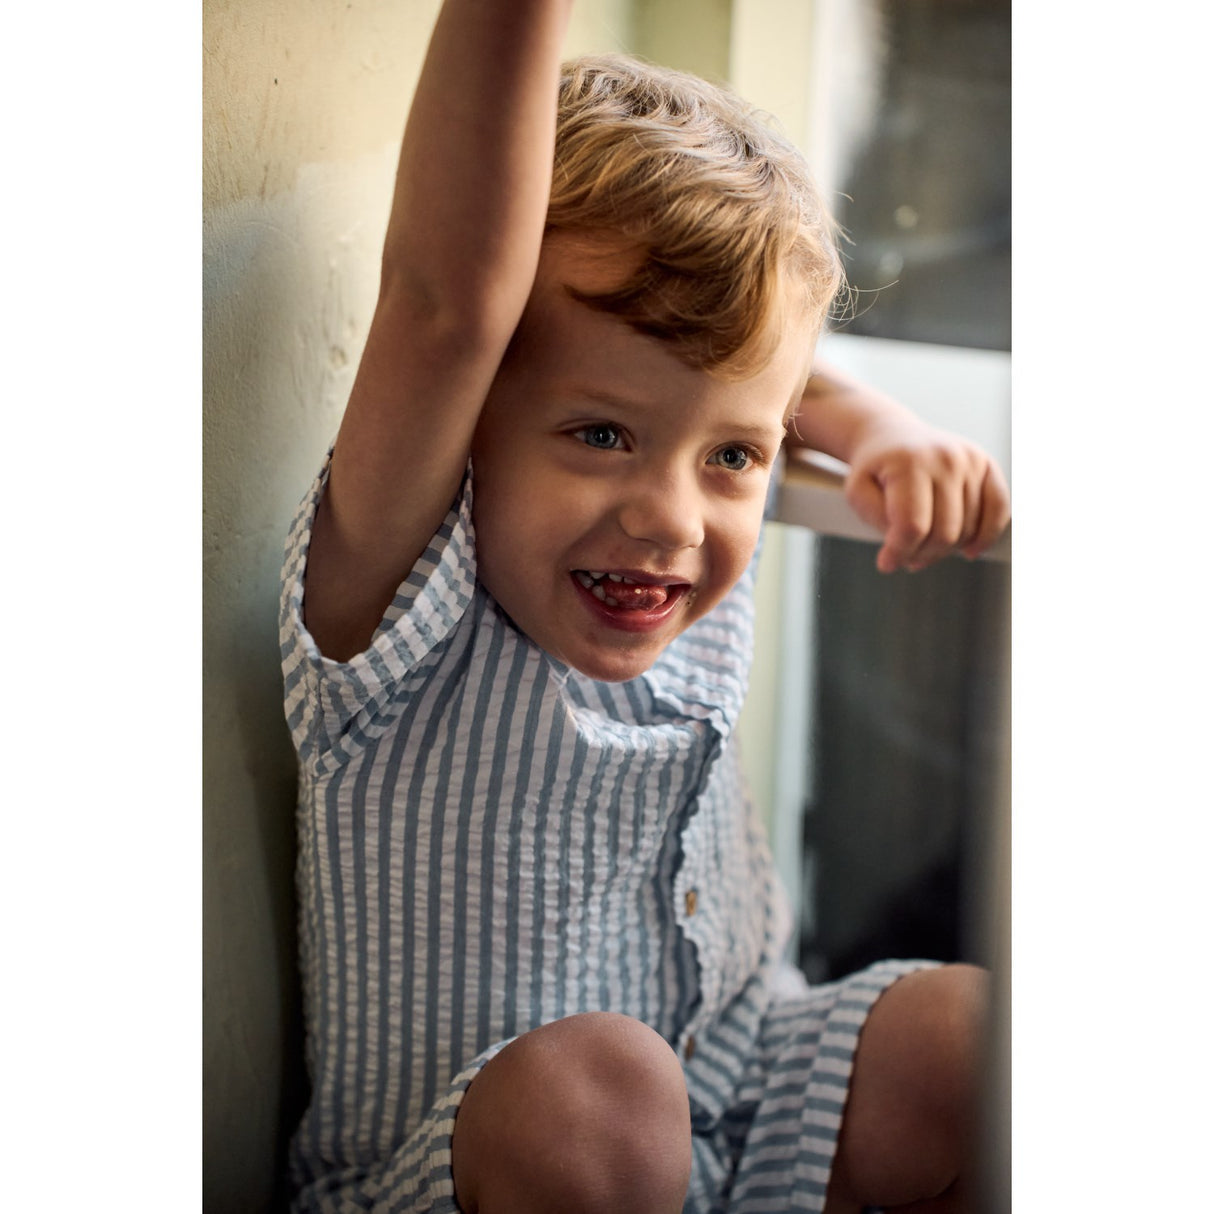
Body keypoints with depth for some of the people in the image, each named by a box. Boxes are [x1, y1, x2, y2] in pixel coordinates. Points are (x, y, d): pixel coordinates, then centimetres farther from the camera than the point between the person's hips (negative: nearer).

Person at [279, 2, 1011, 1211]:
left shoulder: (698, 580, -5)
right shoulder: (398, 604, -23)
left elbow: (748, 370, 15)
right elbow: (452, 308, -41)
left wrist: (880, 432, -4)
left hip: (743, 1100, 6)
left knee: (973, 1032, -13)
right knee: (581, 1083, -36)